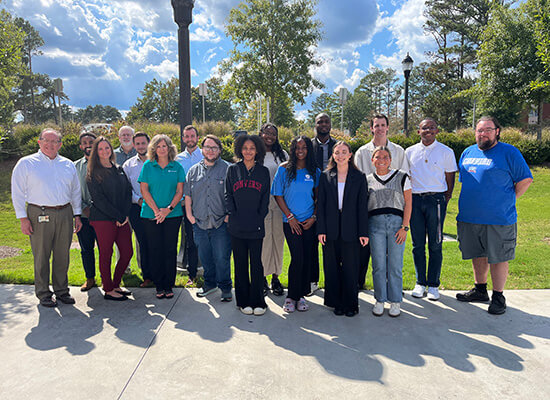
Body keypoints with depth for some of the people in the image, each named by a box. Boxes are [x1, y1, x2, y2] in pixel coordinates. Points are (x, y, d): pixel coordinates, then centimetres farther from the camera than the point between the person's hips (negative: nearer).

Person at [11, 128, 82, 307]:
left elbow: (76, 191, 17)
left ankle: (62, 290, 22)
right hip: (39, 215, -3)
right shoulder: (26, 163, 2)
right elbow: (17, 193, 0)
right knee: (41, 256, 2)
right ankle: (43, 293, 16)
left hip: (65, 214, 3)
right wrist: (23, 218, -5)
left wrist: (77, 215, 12)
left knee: (63, 255, 9)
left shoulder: (68, 165, 12)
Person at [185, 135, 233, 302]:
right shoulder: (194, 170, 12)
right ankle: (210, 284, 31)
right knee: (205, 257, 13)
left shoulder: (227, 169, 0)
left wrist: (229, 214, -8)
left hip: (221, 223, -4)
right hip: (199, 223, 4)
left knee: (222, 258, -1)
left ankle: (225, 288, 15)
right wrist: (189, 214, 7)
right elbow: (188, 194, 16)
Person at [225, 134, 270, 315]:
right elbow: (228, 195, 6)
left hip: (256, 226, 0)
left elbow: (265, 198, 7)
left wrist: (260, 217, -3)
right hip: (237, 226, 1)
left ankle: (257, 301, 14)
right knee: (240, 264, 7)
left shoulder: (263, 171, 9)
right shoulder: (232, 170, 8)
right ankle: (244, 301, 18)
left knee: (256, 263, 2)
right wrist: (233, 213, -5)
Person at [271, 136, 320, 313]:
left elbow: (319, 197, 11)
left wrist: (314, 217, -2)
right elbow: (278, 195, 0)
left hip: (310, 222, 3)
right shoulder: (284, 169, 1)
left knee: (307, 259, 5)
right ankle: (291, 296, 6)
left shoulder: (315, 171, 8)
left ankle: (301, 295, 19)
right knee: (298, 258, -9)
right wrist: (290, 217, -6)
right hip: (291, 221, -3)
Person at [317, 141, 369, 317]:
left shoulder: (359, 177, 3)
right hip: (331, 228, 1)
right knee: (332, 266, 8)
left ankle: (351, 304, 20)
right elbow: (321, 204, 3)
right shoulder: (325, 176, 6)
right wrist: (321, 229, -3)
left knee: (350, 267, 5)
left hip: (350, 228, -1)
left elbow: (362, 206, 1)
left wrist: (363, 232, -4)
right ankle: (336, 303, 22)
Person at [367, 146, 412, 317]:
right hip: (375, 223, 1)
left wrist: (404, 227, -5)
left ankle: (395, 302, 15)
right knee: (378, 265, 3)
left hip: (396, 222, -1)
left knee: (395, 265, 1)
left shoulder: (402, 177, 8)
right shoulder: (367, 180, 11)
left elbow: (408, 204, 4)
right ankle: (380, 300, 17)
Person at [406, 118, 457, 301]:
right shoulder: (410, 152, 10)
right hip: (414, 199, 2)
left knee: (435, 245, 2)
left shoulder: (446, 152, 4)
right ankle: (420, 282, 18)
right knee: (417, 244, 6)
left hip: (436, 199, -2)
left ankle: (433, 285, 13)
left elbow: (450, 180, 6)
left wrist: (444, 201, -1)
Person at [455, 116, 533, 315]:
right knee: (478, 255, 15)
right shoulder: (468, 152, 12)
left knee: (498, 258, 3)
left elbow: (525, 180, -1)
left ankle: (498, 297, 15)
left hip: (499, 219, -5)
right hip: (469, 217, 5)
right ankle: (480, 290, 31)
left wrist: (508, 200, -2)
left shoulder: (509, 152, -2)